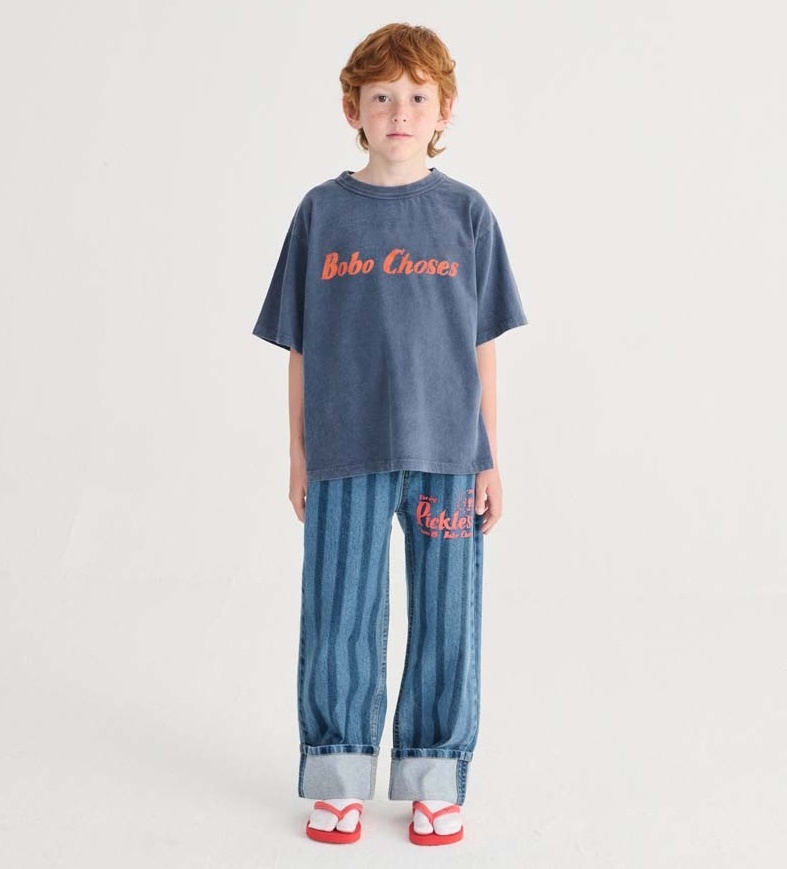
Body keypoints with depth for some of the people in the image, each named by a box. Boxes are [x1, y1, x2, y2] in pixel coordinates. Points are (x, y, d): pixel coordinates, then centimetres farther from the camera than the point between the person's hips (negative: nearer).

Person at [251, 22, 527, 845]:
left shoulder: (465, 213, 3)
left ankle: (436, 781, 23)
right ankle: (337, 780, 22)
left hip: (447, 453, 0)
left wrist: (491, 457, 3)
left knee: (445, 620, 7)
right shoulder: (322, 211, 3)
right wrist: (298, 456, 6)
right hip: (345, 454, 0)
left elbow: (483, 345, 5)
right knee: (338, 620, 6)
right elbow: (300, 346, 6)